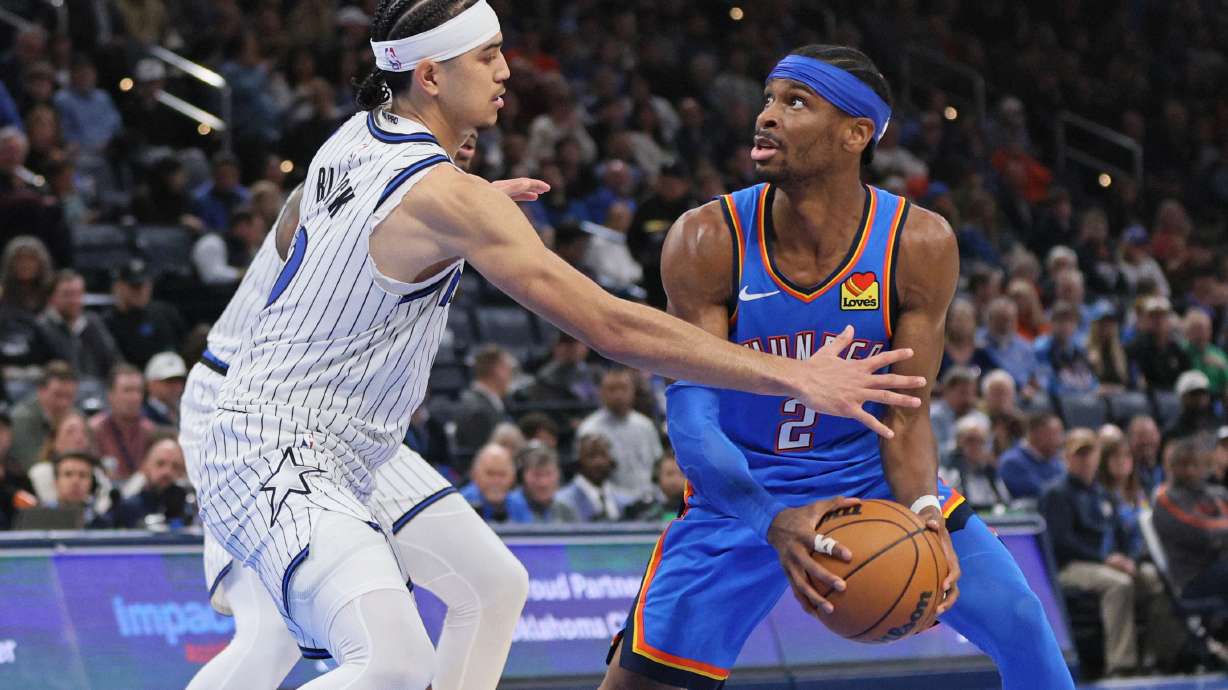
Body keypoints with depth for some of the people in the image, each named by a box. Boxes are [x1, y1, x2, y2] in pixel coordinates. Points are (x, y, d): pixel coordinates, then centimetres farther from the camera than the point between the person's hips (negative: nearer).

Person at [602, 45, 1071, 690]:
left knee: (1020, 624, -5)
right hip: (743, 489, -1)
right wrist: (774, 522, -43)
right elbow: (691, 418, -25)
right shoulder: (707, 241, -22)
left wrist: (924, 513, -34)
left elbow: (906, 415, -13)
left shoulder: (918, 244, -19)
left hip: (871, 473, 2)